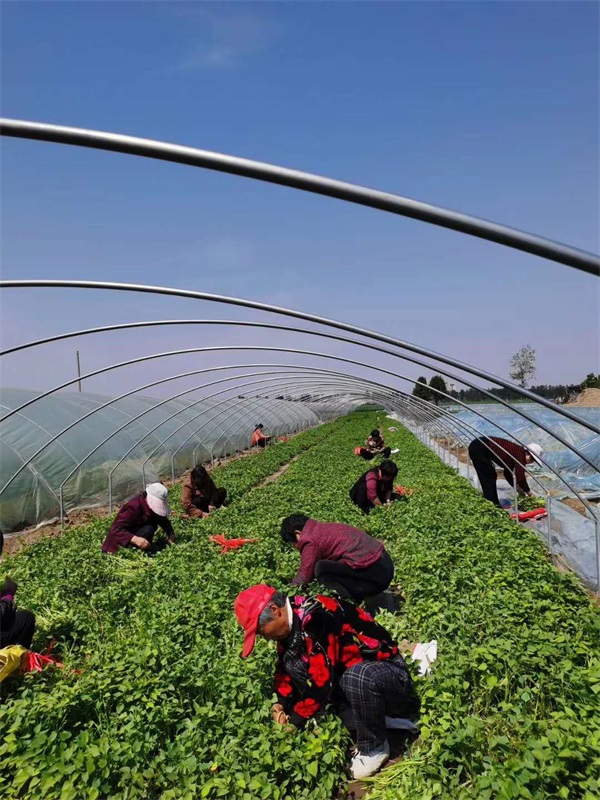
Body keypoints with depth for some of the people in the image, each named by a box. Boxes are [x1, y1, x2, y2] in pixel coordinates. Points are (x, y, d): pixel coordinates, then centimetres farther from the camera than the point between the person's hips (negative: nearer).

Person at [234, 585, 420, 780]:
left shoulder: (314, 617, -29)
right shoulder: (291, 620, -2)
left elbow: (321, 678, -30)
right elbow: (284, 667, 11)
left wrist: (294, 721, -17)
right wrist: (282, 703, -3)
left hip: (389, 672, -8)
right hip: (350, 671, 8)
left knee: (359, 676, -39)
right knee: (292, 661, -6)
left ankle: (374, 748, -10)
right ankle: (355, 721, 0)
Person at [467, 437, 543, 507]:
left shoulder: (516, 452, 15)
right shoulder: (520, 455, -12)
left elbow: (508, 473, 25)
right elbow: (520, 478, -14)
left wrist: (517, 487, 21)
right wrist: (528, 492, 0)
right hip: (479, 449, -10)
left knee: (491, 476, 17)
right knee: (489, 478, -4)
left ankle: (494, 503, 24)